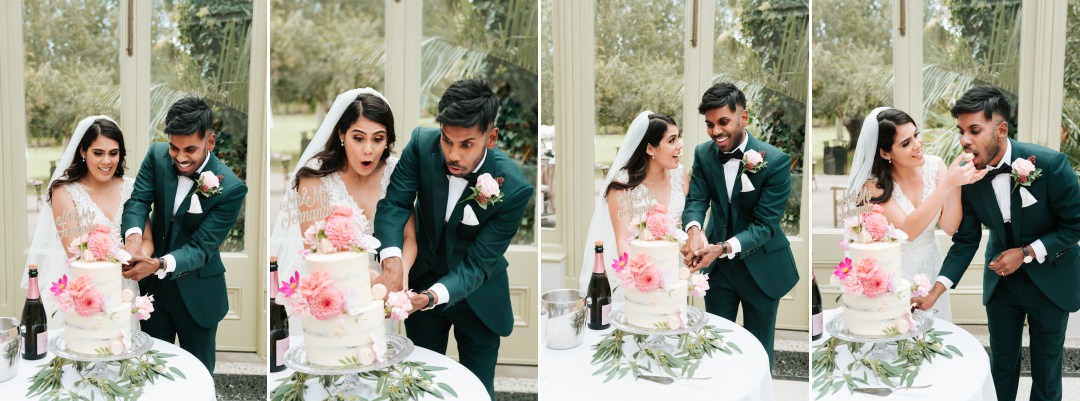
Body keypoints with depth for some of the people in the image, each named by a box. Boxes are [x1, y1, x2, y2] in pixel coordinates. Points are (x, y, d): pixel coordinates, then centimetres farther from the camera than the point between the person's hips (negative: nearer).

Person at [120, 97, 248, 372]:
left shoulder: (231, 189, -23)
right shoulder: (157, 156, -9)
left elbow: (202, 247, -23)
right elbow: (138, 200, -13)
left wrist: (159, 264, -40)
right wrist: (133, 236, -36)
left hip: (196, 294, -3)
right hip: (154, 286, 4)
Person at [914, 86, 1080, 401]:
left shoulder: (1050, 164, -25)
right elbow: (965, 241, -8)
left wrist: (1026, 253, -23)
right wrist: (936, 292, -19)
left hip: (1049, 279, -3)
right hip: (1001, 278, 3)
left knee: (1046, 367, 10)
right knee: (1002, 363, 13)